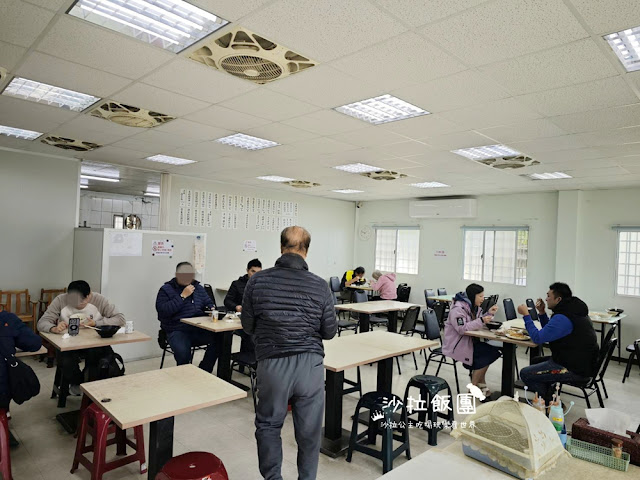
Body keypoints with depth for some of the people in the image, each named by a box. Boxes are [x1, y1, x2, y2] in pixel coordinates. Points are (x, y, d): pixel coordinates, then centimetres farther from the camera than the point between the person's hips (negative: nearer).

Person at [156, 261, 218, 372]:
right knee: (182, 352, -35)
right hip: (177, 331, -4)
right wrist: (183, 296, -12)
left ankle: (202, 373, -6)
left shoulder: (198, 287, 18)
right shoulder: (166, 289, 4)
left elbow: (209, 304, 30)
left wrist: (211, 309, 5)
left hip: (199, 328, 4)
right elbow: (162, 311, -11)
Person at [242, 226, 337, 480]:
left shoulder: (258, 280, -5)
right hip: (310, 364, 0)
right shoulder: (320, 285, -6)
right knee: (309, 430, 15)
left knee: (268, 425, 20)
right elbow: (330, 332, 1)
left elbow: (248, 326, 3)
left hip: (272, 363, 0)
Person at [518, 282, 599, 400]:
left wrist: (526, 314, -15)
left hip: (575, 369, -11)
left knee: (525, 374, -10)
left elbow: (537, 338, -23)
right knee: (535, 361, 24)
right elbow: (550, 331, 19)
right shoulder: (573, 310, 10)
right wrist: (542, 313, 9)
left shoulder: (563, 318, -24)